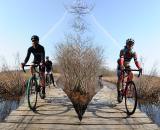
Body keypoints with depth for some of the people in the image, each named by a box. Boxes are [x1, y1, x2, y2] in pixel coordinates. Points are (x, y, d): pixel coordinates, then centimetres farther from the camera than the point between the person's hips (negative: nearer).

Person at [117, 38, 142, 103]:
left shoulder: (133, 53, -16)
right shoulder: (122, 51, -27)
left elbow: (136, 61, -28)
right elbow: (121, 59, -43)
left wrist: (139, 68, -47)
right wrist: (121, 66, -62)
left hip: (127, 66, 4)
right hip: (120, 66, -3)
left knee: (131, 75, -22)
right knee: (120, 78, -20)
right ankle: (119, 93, -14)